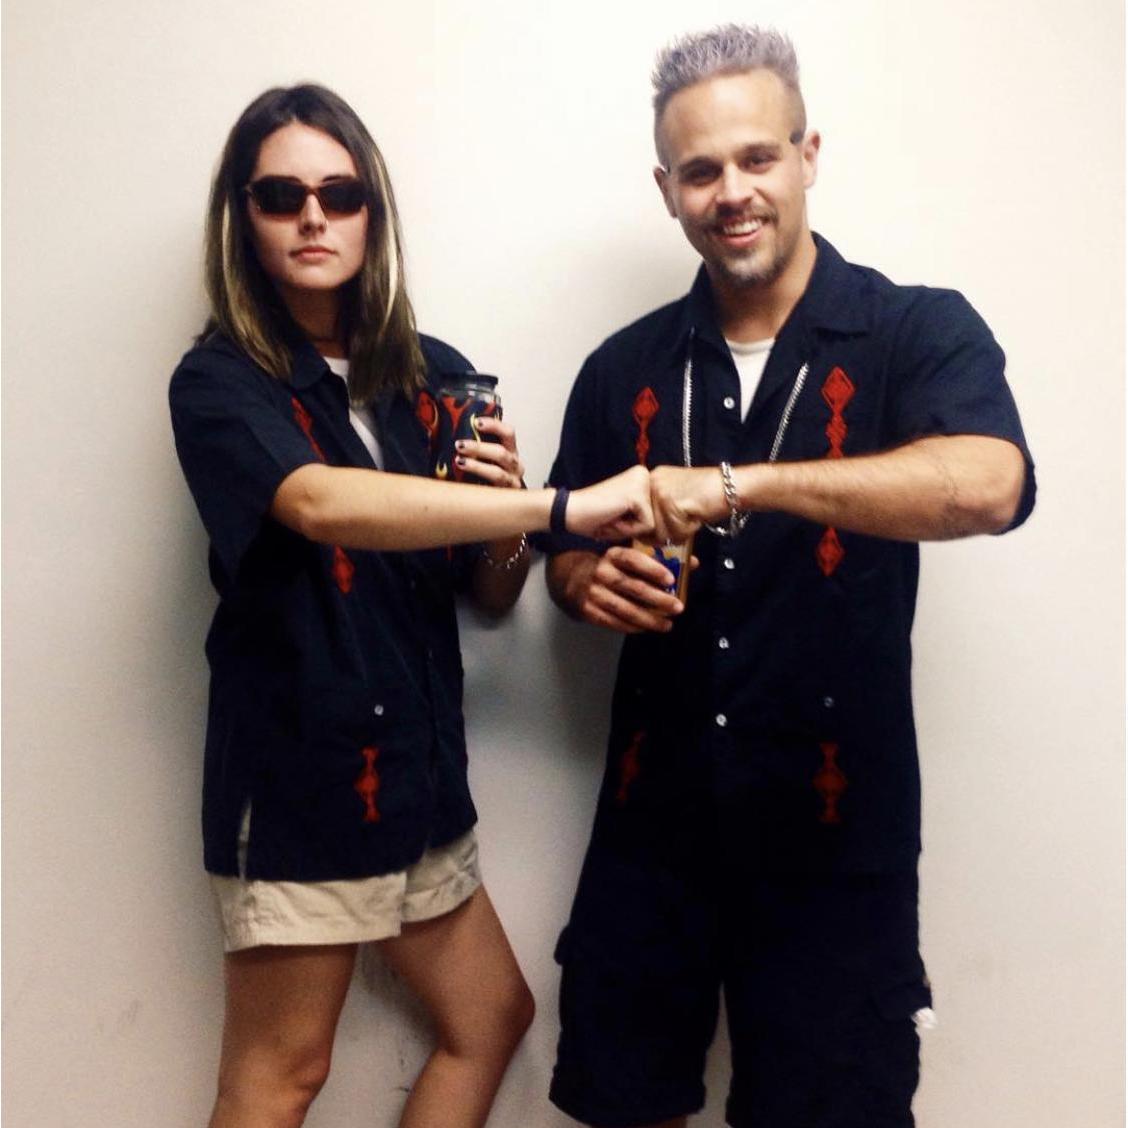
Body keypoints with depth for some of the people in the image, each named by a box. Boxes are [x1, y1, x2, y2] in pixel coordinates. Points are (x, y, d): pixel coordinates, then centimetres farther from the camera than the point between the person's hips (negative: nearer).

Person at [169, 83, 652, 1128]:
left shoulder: (437, 375, 4)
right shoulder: (217, 382, -10)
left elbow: (492, 594, 8)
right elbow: (320, 503, -32)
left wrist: (507, 511, -14)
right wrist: (565, 507, -37)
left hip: (415, 766, 6)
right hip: (296, 769, -6)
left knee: (492, 1018, 18)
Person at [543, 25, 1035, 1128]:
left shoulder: (918, 332, -7)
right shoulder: (624, 369, 4)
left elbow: (988, 485, -27)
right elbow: (568, 553, 13)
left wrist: (739, 483, -30)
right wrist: (591, 582, -10)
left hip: (836, 838, -3)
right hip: (651, 823, 4)